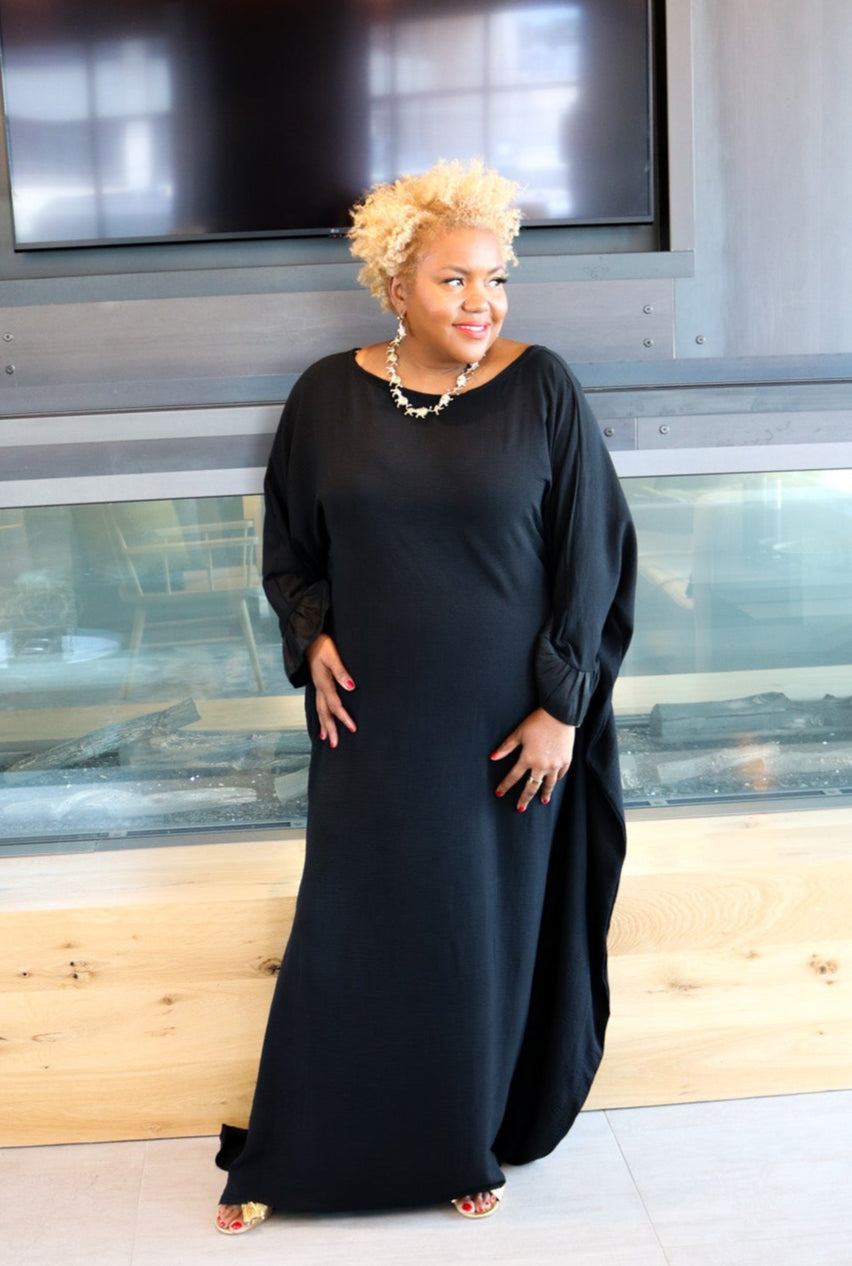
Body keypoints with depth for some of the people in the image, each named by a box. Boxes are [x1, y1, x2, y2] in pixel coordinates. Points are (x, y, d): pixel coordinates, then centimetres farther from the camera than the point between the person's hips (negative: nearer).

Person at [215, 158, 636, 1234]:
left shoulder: (541, 391, -6)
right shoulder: (328, 396, -1)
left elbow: (594, 559, -4)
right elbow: (289, 548, 11)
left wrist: (562, 706, -8)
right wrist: (312, 637, -6)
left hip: (504, 728, -1)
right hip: (372, 722, 1)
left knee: (490, 932, 10)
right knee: (347, 933, 8)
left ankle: (467, 1143, 32)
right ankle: (288, 1155, 27)